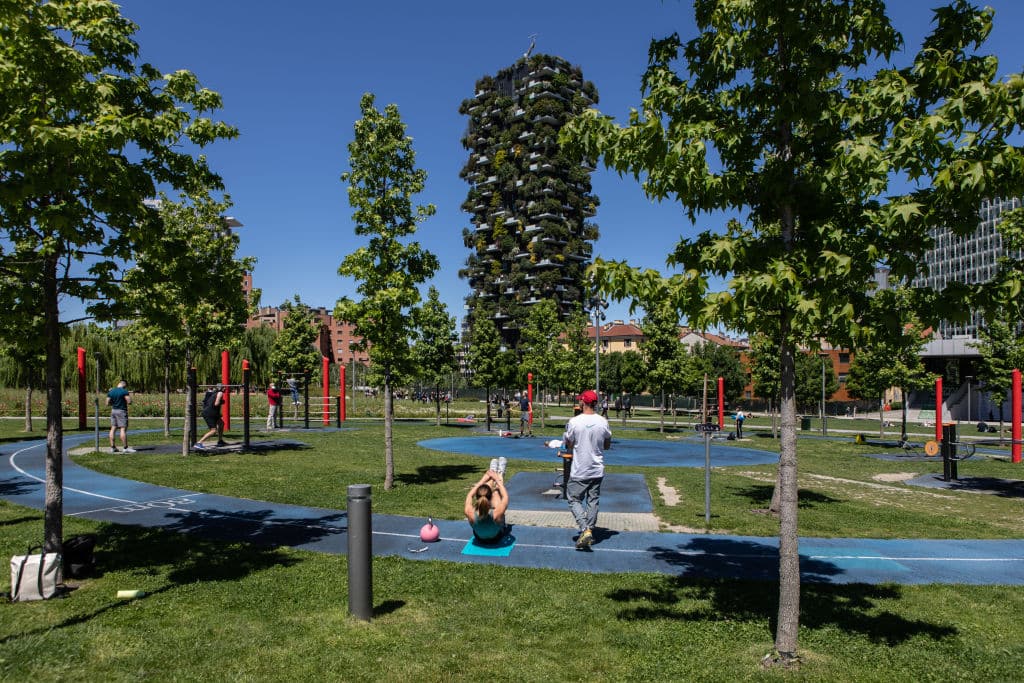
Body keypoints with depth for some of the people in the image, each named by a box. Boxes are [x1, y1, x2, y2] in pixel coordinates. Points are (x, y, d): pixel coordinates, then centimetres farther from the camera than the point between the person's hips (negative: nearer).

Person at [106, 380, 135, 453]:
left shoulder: (110, 392, 8)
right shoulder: (124, 391, -11)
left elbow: (107, 403, 8)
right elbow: (129, 401, -15)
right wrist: (129, 395, 1)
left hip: (113, 411, 6)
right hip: (122, 411, -6)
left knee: (113, 429, 8)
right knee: (123, 429, -7)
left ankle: (112, 447, 10)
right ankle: (125, 448, -8)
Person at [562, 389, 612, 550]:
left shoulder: (574, 422, -15)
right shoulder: (603, 422, -4)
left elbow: (568, 446, -5)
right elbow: (607, 445, 8)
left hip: (579, 471, -4)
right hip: (597, 470, 4)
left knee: (574, 499, 7)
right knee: (593, 500, 15)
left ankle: (585, 529, -11)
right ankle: (590, 533, 21)